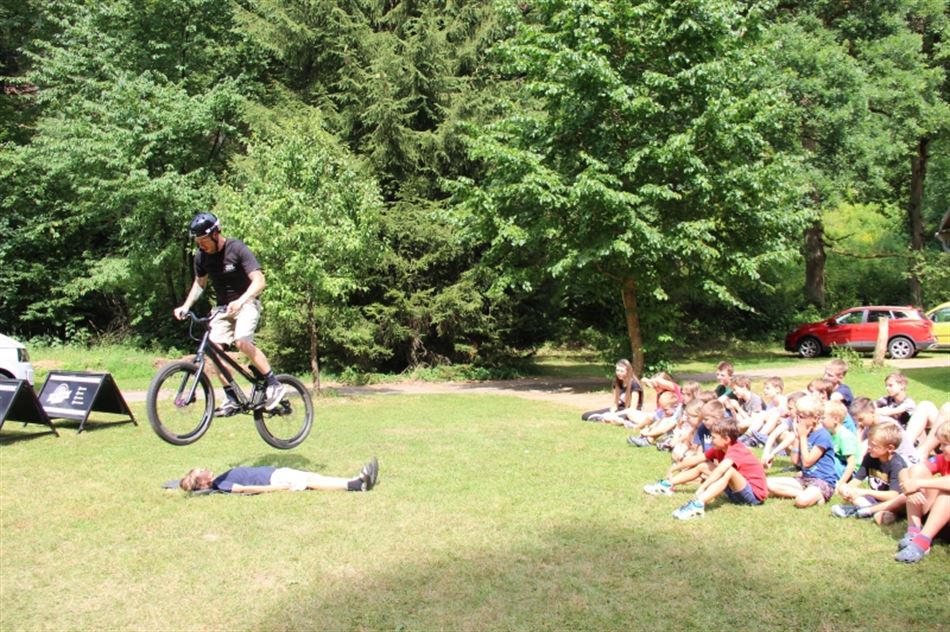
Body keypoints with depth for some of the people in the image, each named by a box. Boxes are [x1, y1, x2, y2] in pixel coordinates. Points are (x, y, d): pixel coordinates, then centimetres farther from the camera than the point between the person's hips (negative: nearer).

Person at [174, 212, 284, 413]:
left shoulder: (237, 248, -19)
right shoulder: (201, 256, -3)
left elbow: (259, 281, -25)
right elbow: (200, 283, 15)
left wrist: (240, 301, -40)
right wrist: (186, 306, 0)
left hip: (246, 303, -6)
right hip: (222, 306, 6)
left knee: (242, 341, -28)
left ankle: (274, 384, -13)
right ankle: (232, 400, -1)